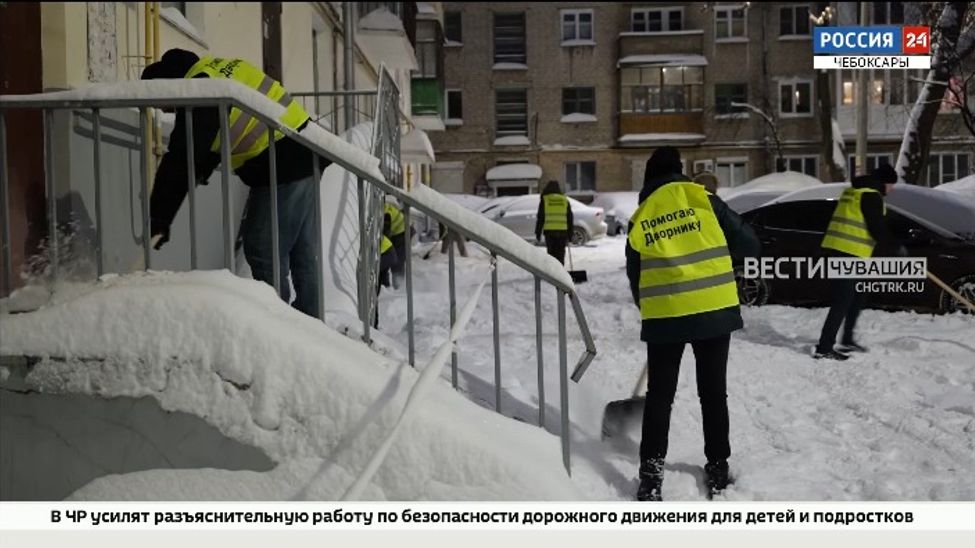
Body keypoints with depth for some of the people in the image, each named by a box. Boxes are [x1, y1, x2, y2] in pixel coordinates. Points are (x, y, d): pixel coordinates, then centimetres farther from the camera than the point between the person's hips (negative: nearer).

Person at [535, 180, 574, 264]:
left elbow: (540, 218, 2)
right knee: (560, 255, 4)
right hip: (562, 231, 1)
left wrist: (538, 233, 6)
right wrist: (569, 235, 16)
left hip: (549, 231, -1)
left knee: (551, 254, 5)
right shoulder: (565, 200, 12)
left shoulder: (544, 199, 5)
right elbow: (569, 219, 12)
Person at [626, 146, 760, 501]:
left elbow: (635, 277, 10)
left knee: (659, 397, 10)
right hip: (714, 311, 0)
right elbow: (748, 245, 1)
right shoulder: (702, 199, 0)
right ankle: (717, 470, 19)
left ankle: (651, 476, 6)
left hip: (664, 317, 1)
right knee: (713, 393, 13)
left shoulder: (639, 220, 6)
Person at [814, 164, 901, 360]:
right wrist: (896, 248, 2)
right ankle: (824, 348, -8)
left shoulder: (853, 191, 20)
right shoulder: (871, 196, -10)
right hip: (849, 254, -10)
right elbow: (878, 230, -12)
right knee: (843, 302, -8)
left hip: (837, 249, 10)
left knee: (857, 297, 21)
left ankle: (847, 341, 28)